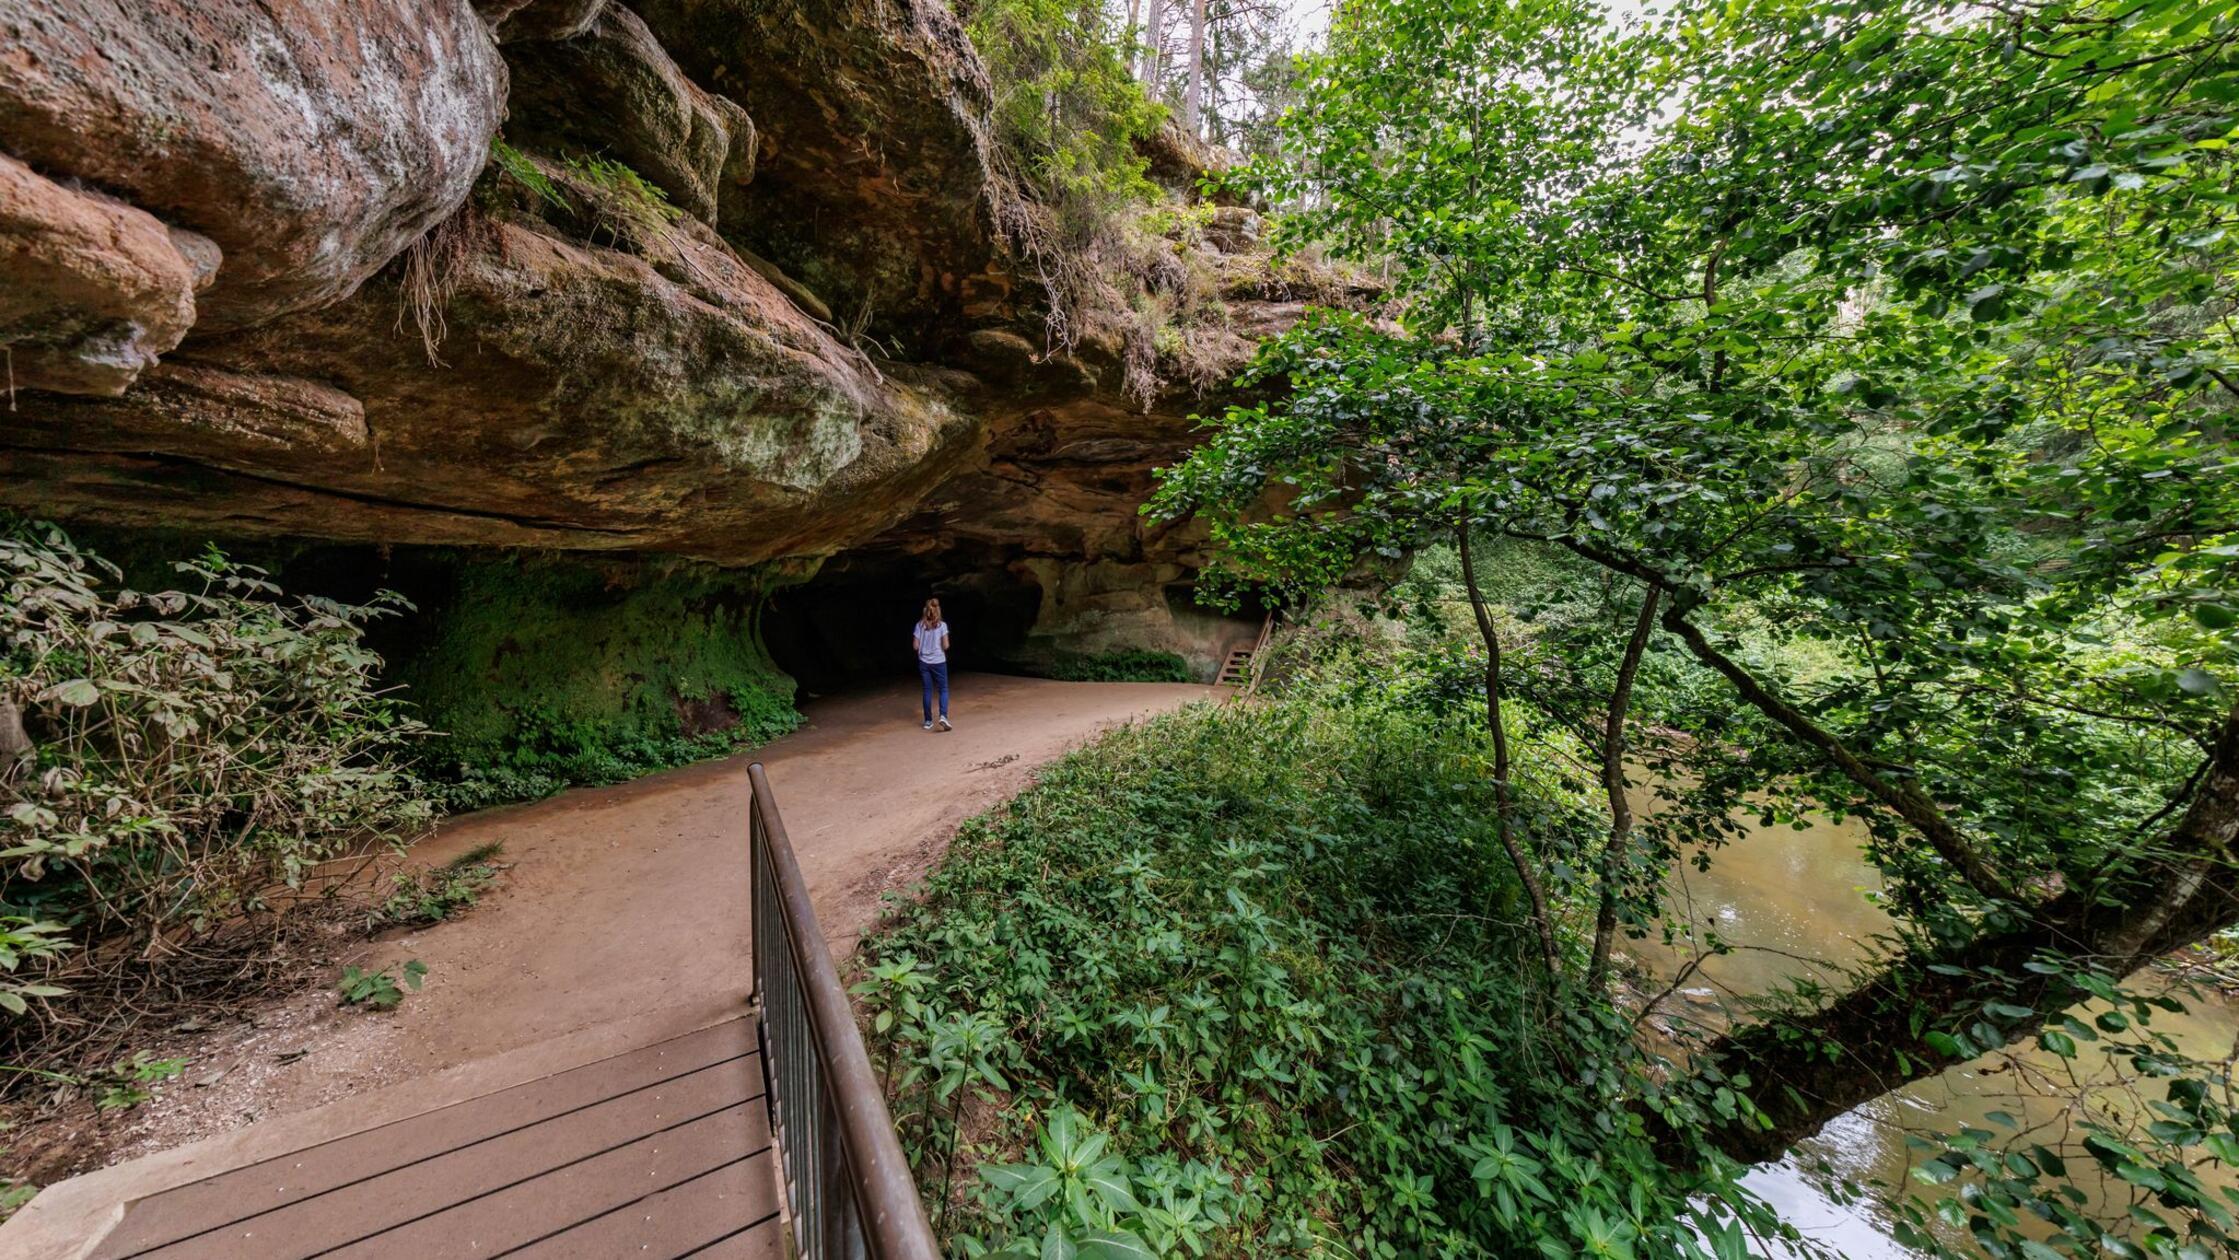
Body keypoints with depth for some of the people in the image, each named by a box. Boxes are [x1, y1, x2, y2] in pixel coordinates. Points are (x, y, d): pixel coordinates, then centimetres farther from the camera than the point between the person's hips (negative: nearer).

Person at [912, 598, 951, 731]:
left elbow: (915, 645, -2)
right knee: (944, 689, 6)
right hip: (939, 662, -2)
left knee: (927, 691, 11)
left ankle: (928, 721, 15)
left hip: (923, 662, 3)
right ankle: (943, 716, -13)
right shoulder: (942, 625, -8)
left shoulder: (919, 625, -2)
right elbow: (945, 646, -10)